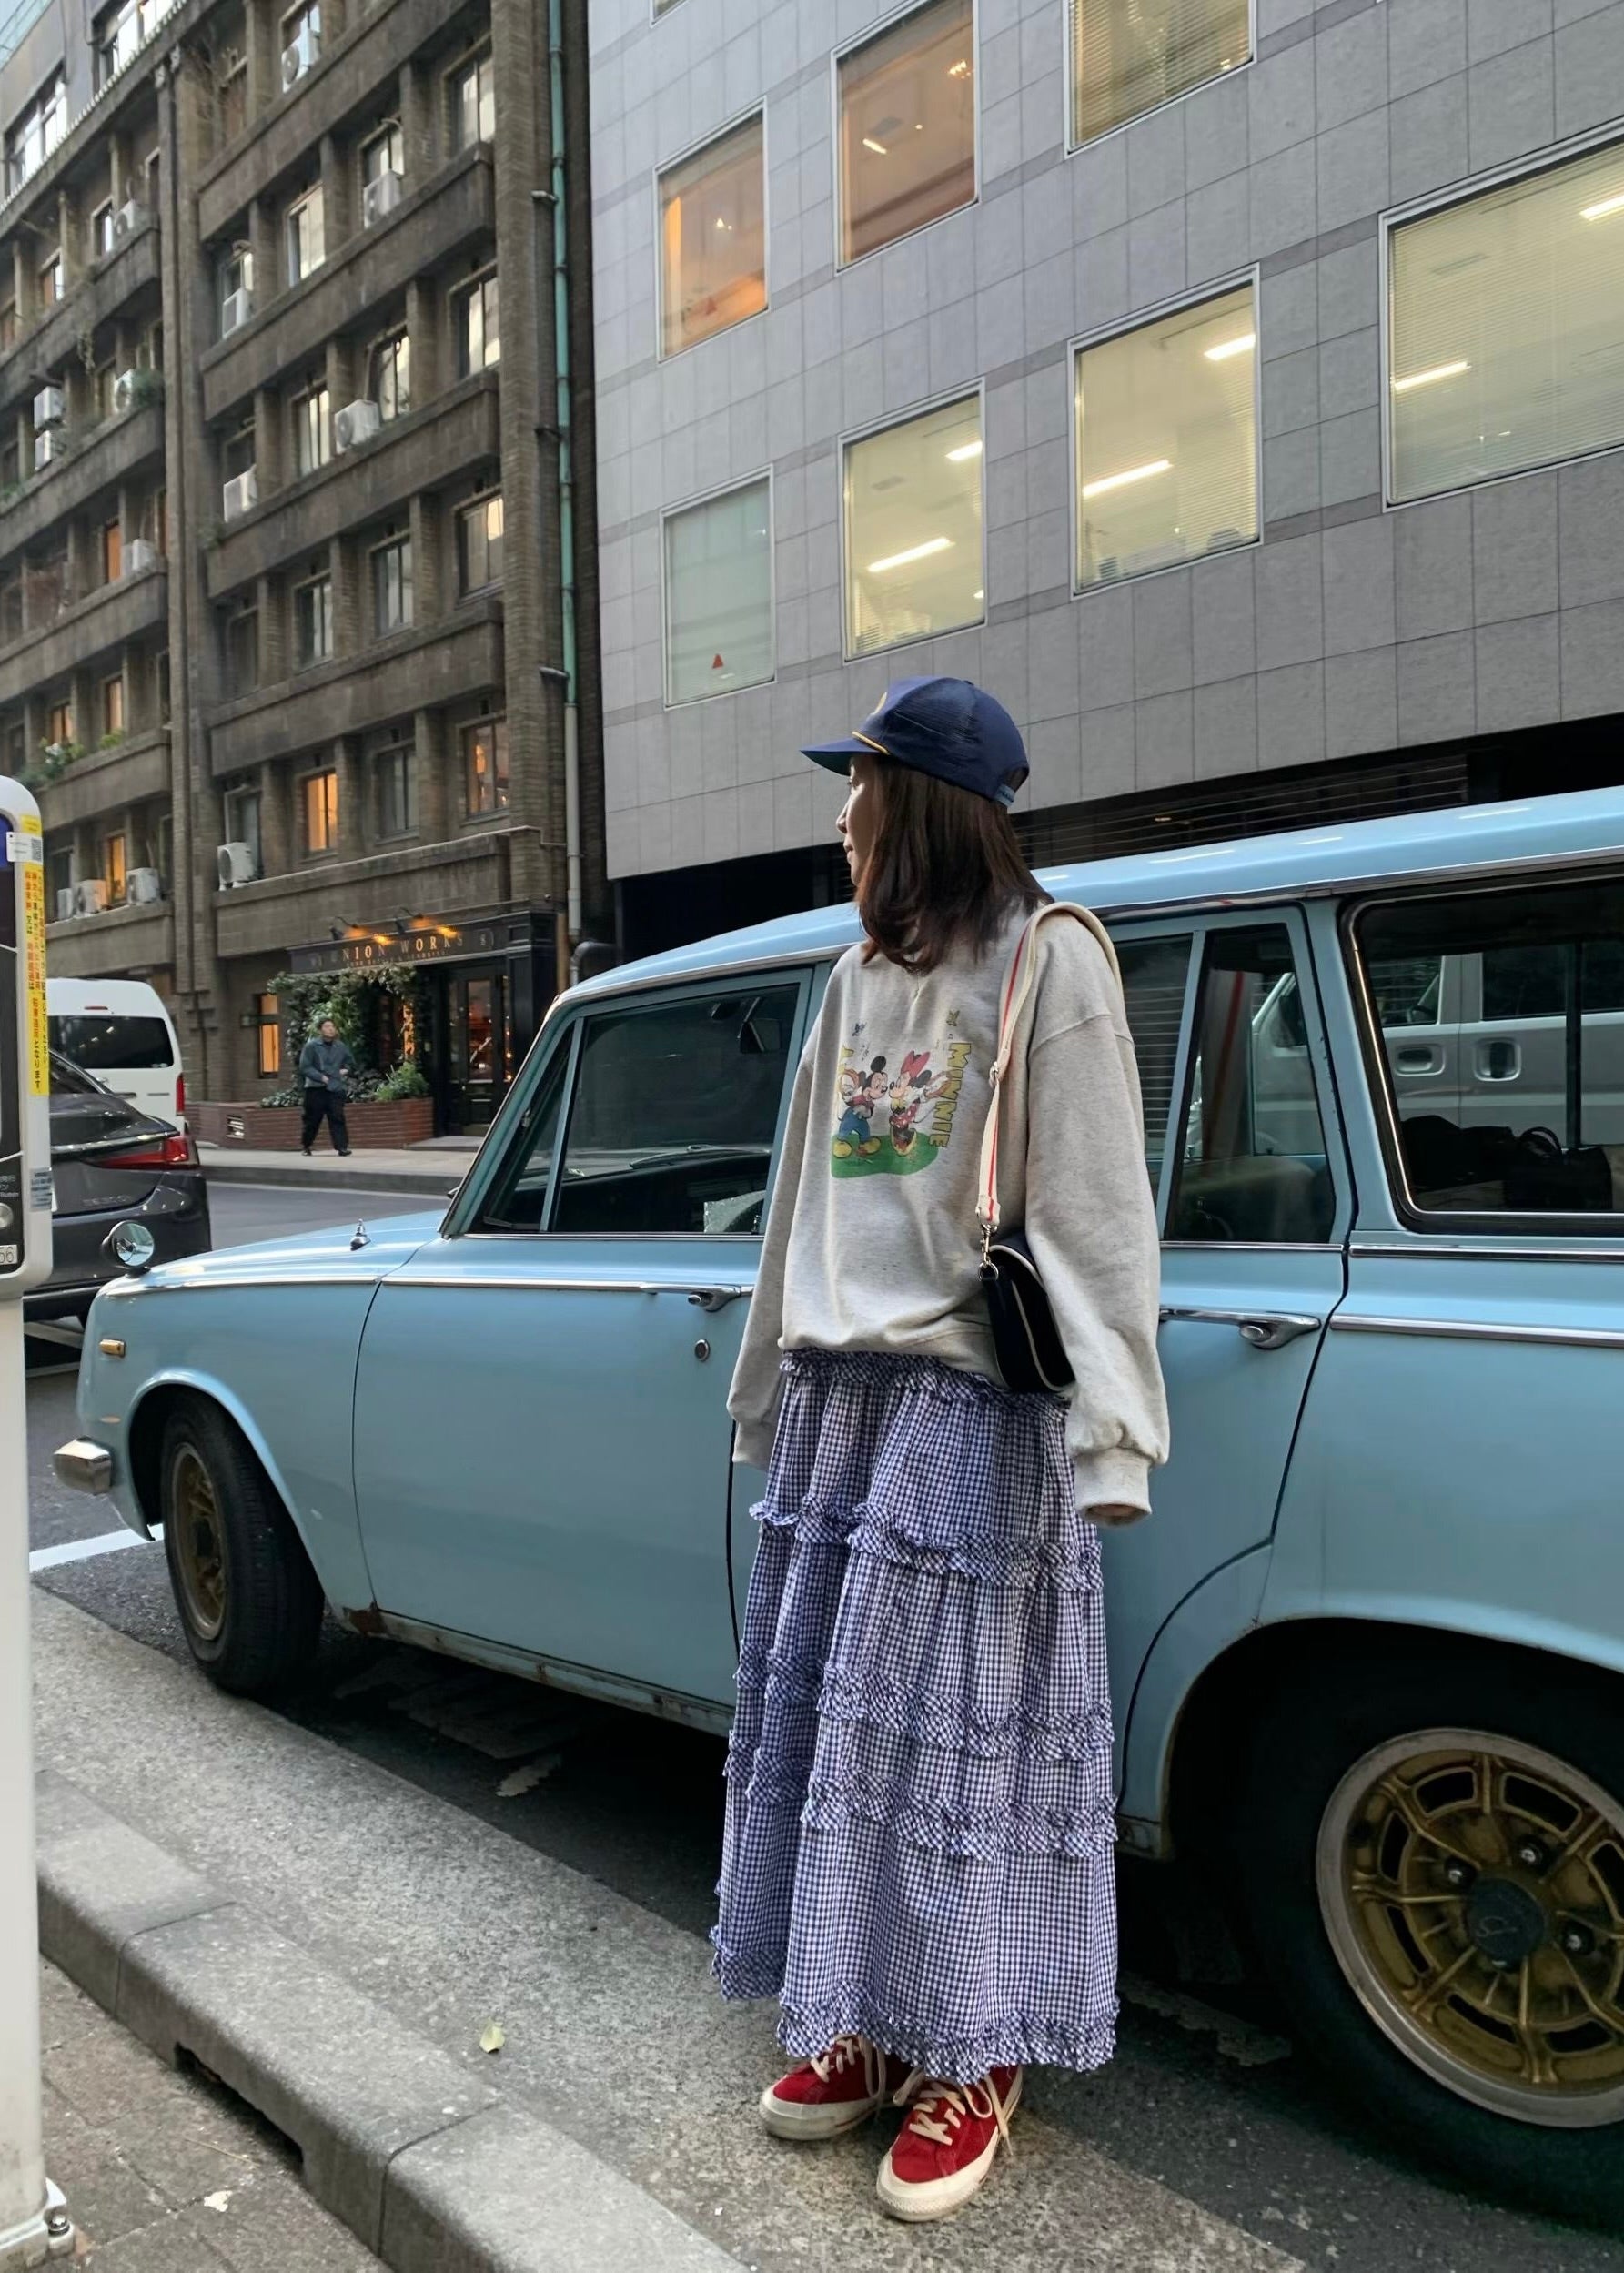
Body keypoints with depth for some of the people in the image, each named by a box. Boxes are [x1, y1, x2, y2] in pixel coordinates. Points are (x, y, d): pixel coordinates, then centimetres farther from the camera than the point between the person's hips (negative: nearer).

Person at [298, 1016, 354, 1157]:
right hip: (316, 1088, -2)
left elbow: (351, 1063, 24)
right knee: (312, 1119, 7)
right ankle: (306, 1146, 26)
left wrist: (346, 1070, 3)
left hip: (335, 1089, 2)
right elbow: (305, 1067, -8)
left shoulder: (341, 1047, 9)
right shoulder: (311, 1046, -3)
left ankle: (342, 1147, -13)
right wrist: (321, 1077, -16)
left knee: (338, 1117, -10)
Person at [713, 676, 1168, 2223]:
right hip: (837, 1398, 7)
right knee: (823, 1713, 12)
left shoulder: (1047, 962, -7)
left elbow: (1095, 1211, -13)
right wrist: (771, 1388, 20)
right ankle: (868, 2021, 30)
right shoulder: (856, 981, 14)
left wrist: (1112, 1431, -18)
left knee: (958, 1727, 2)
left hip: (972, 1406, -7)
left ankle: (974, 2060, 21)